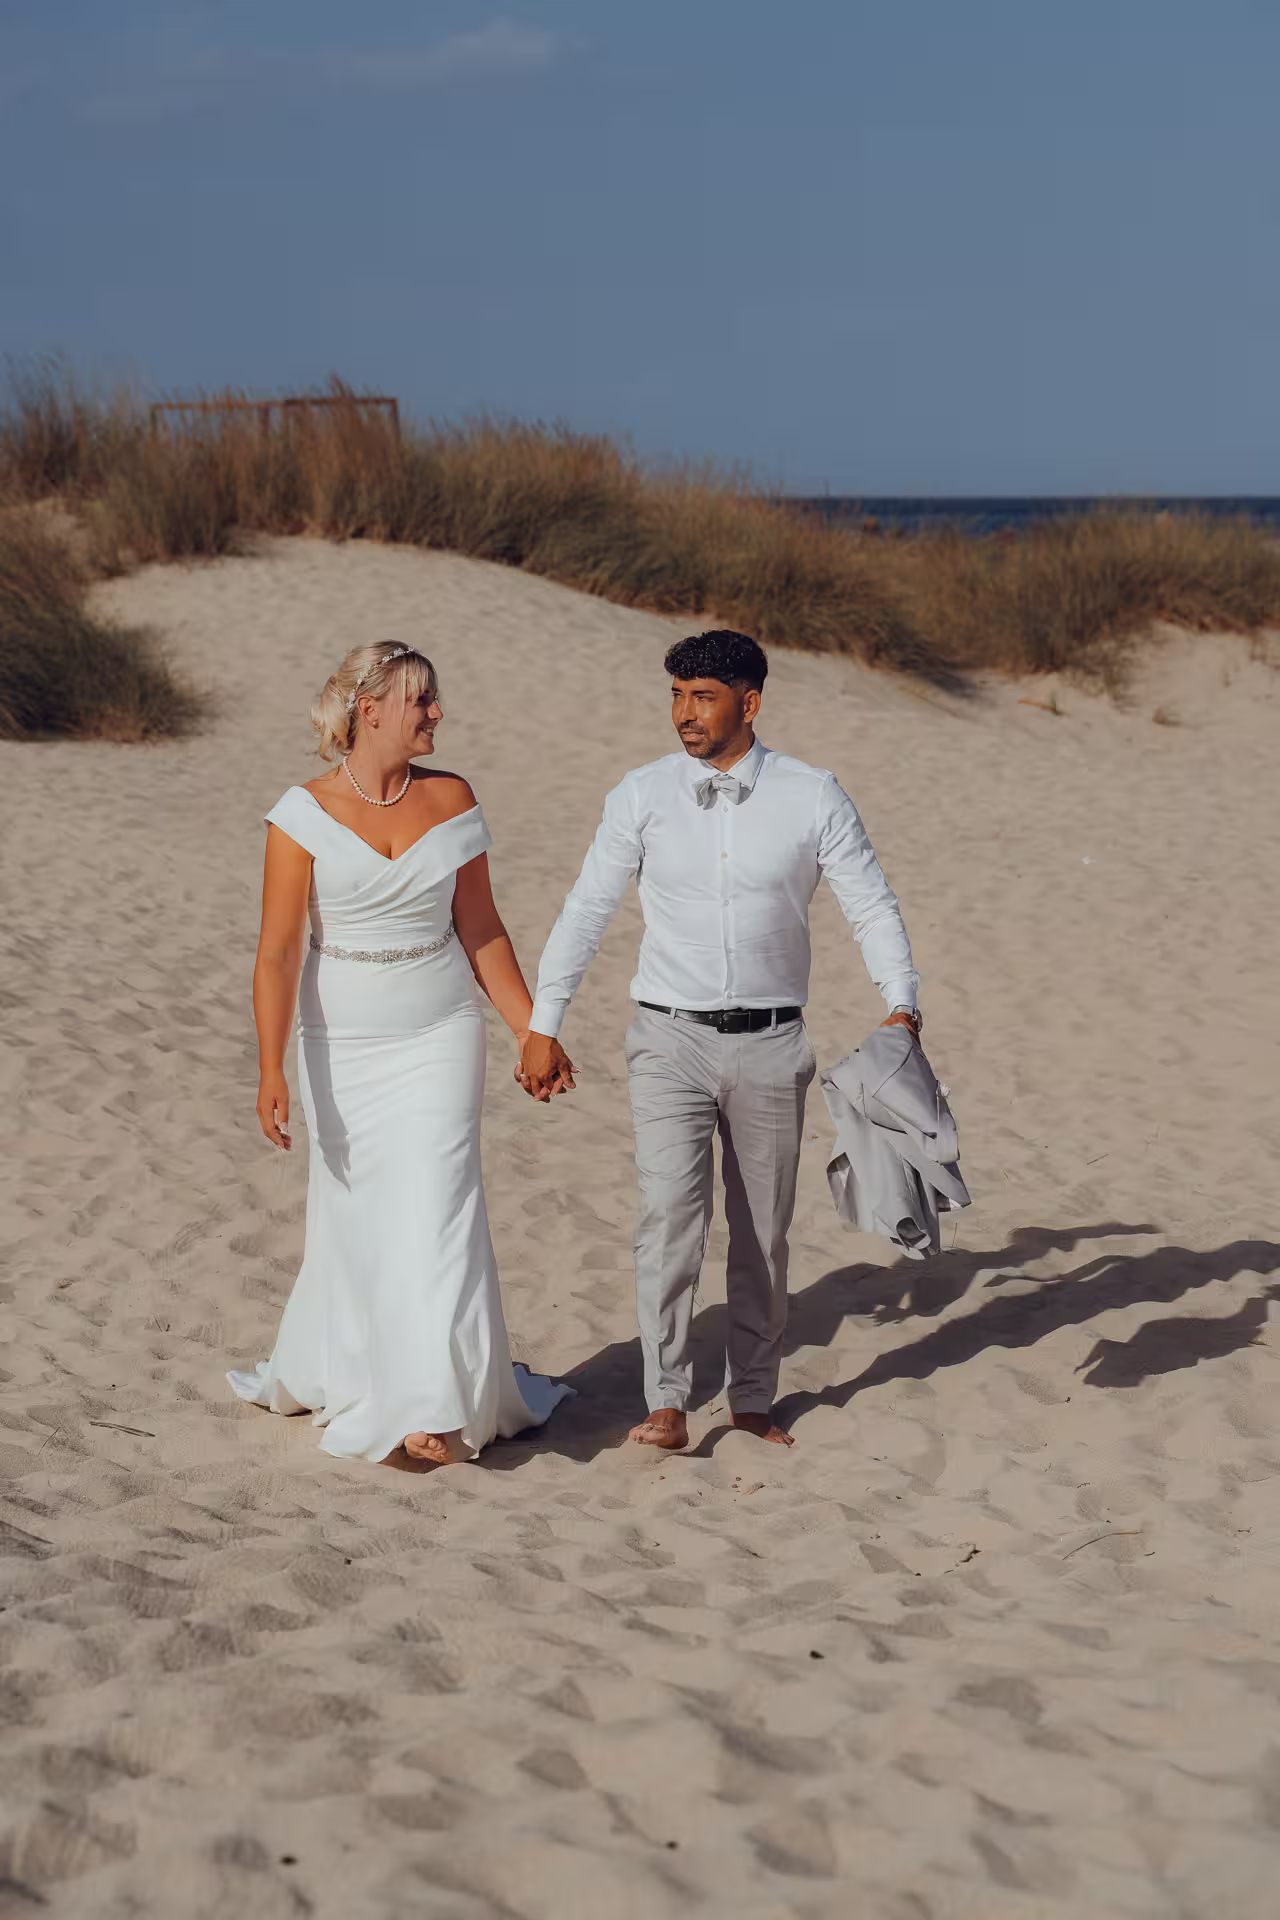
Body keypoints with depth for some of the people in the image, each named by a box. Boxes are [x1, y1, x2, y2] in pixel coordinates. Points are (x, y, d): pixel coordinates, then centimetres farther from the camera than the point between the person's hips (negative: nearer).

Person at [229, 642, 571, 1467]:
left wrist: (533, 1034, 7)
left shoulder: (452, 801, 0)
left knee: (435, 1208, -6)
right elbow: (279, 950, -10)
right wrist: (272, 1071, -16)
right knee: (352, 1217, 8)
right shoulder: (306, 813, -8)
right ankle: (326, 1378, 29)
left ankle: (437, 1408, -1)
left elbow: (481, 931, 8)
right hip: (344, 1048, -1)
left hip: (441, 1039, 1)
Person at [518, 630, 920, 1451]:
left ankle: (754, 1398, 22)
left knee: (764, 1230, 8)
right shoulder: (643, 796, -2)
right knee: (671, 1214, -15)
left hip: (770, 1044, 1)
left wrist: (902, 1007, -15)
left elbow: (873, 905, 0)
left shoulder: (813, 796, -3)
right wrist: (543, 1026, 2)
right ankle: (668, 1404, -9)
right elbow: (586, 912, 3)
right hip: (670, 1042, -1)